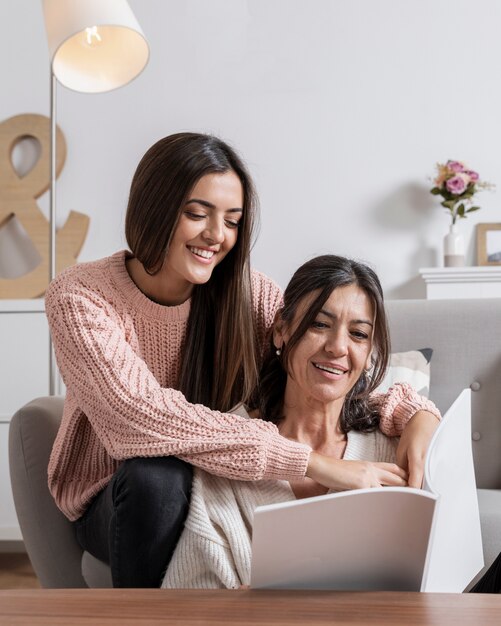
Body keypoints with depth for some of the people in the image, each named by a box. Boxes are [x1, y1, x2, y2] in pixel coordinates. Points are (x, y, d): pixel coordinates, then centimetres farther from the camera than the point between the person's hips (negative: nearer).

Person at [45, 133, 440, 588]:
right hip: (116, 501, -1)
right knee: (156, 476, -36)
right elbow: (147, 418, -33)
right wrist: (309, 460, -39)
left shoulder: (246, 294, -9)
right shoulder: (79, 299, -19)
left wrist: (417, 413, -30)